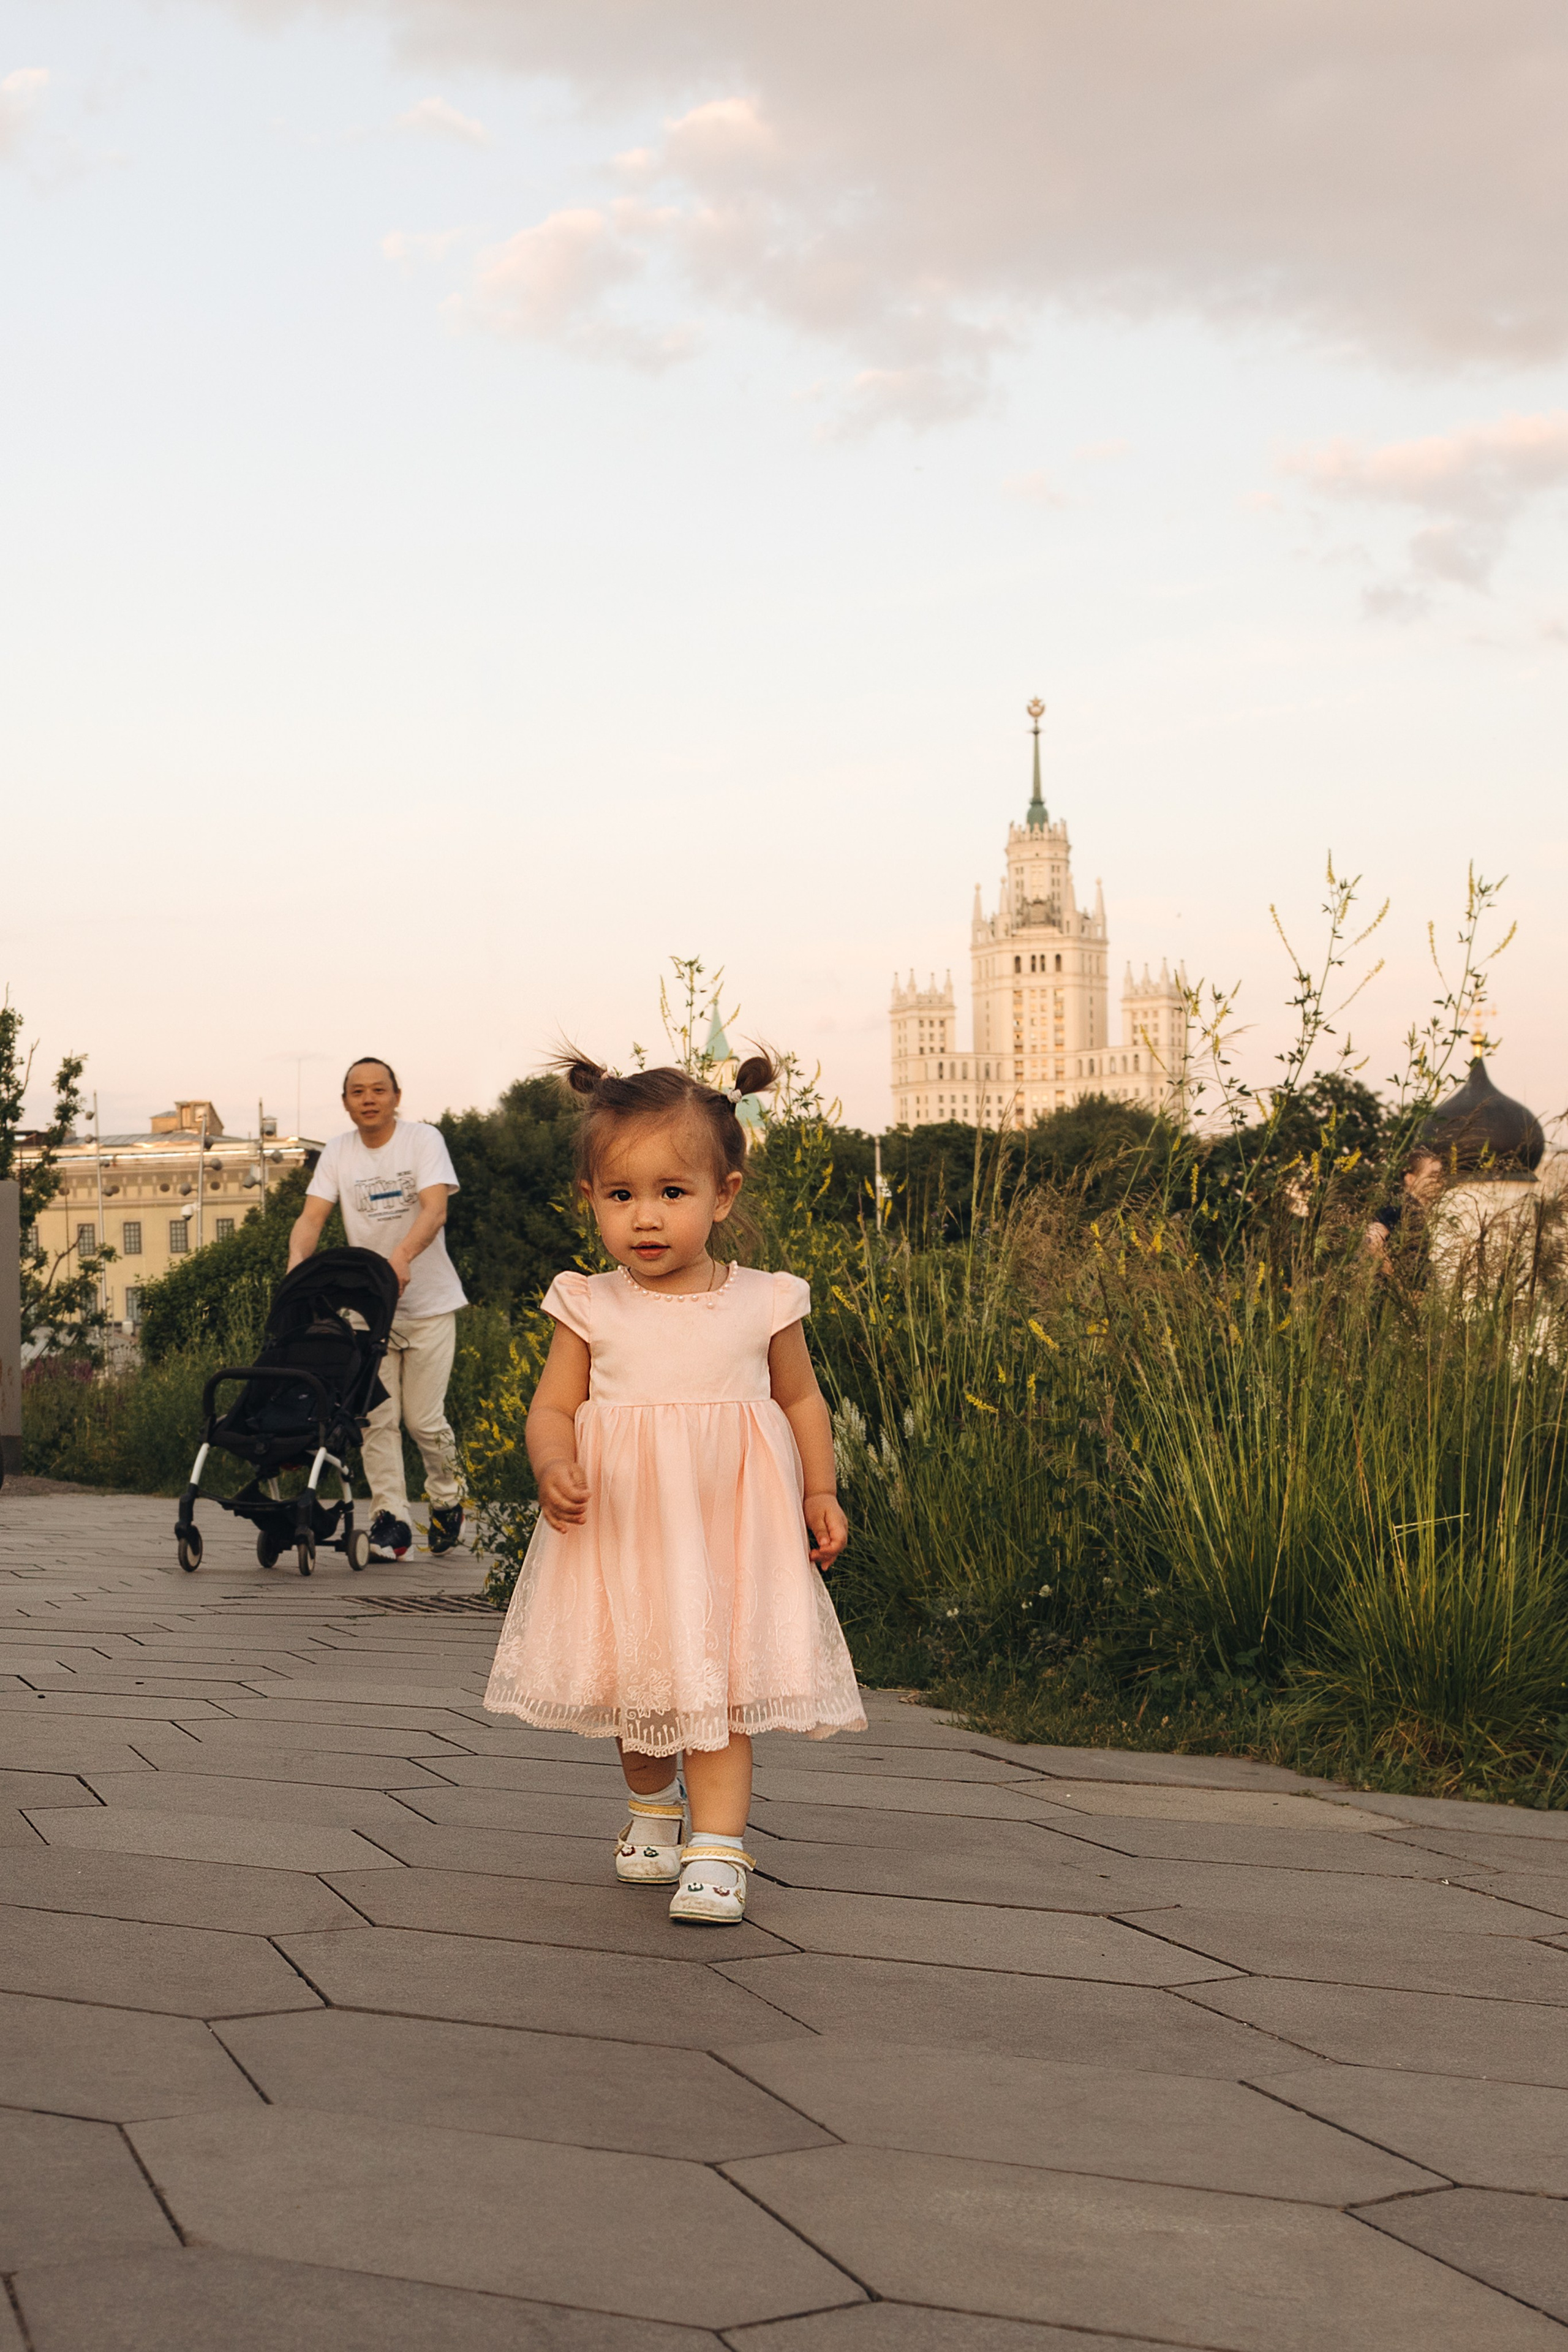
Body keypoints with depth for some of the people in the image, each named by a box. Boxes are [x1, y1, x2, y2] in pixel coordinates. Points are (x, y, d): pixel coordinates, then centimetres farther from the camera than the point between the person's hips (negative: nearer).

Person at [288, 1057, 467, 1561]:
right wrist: (297, 1262, -28)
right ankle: (389, 1520, 1)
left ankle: (447, 1499, 23)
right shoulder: (338, 1153, 3)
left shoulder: (424, 1140, -7)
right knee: (378, 1417, -3)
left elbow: (434, 1209, -21)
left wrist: (402, 1255, -40)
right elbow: (311, 1217, -6)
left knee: (424, 1418, -2)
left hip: (429, 1302, -3)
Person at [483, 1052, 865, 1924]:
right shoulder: (591, 1309, -3)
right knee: (637, 1685, 17)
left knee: (715, 1686, -10)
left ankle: (718, 1848, -6)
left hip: (728, 1530, -2)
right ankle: (653, 1805, 42)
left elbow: (801, 1400, 10)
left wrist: (821, 1493, 2)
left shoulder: (762, 1303, -3)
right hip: (620, 1530, 2)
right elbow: (554, 1407, -2)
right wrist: (554, 1468, -22)